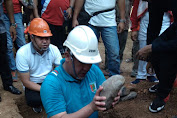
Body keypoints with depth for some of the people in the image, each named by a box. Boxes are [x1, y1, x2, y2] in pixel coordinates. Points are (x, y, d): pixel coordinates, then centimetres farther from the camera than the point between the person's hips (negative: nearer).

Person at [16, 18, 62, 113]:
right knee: (33, 100, -34)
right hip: (33, 84, -3)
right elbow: (26, 81, -18)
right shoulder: (22, 53, -21)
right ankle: (37, 104, 6)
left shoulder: (54, 49, -10)